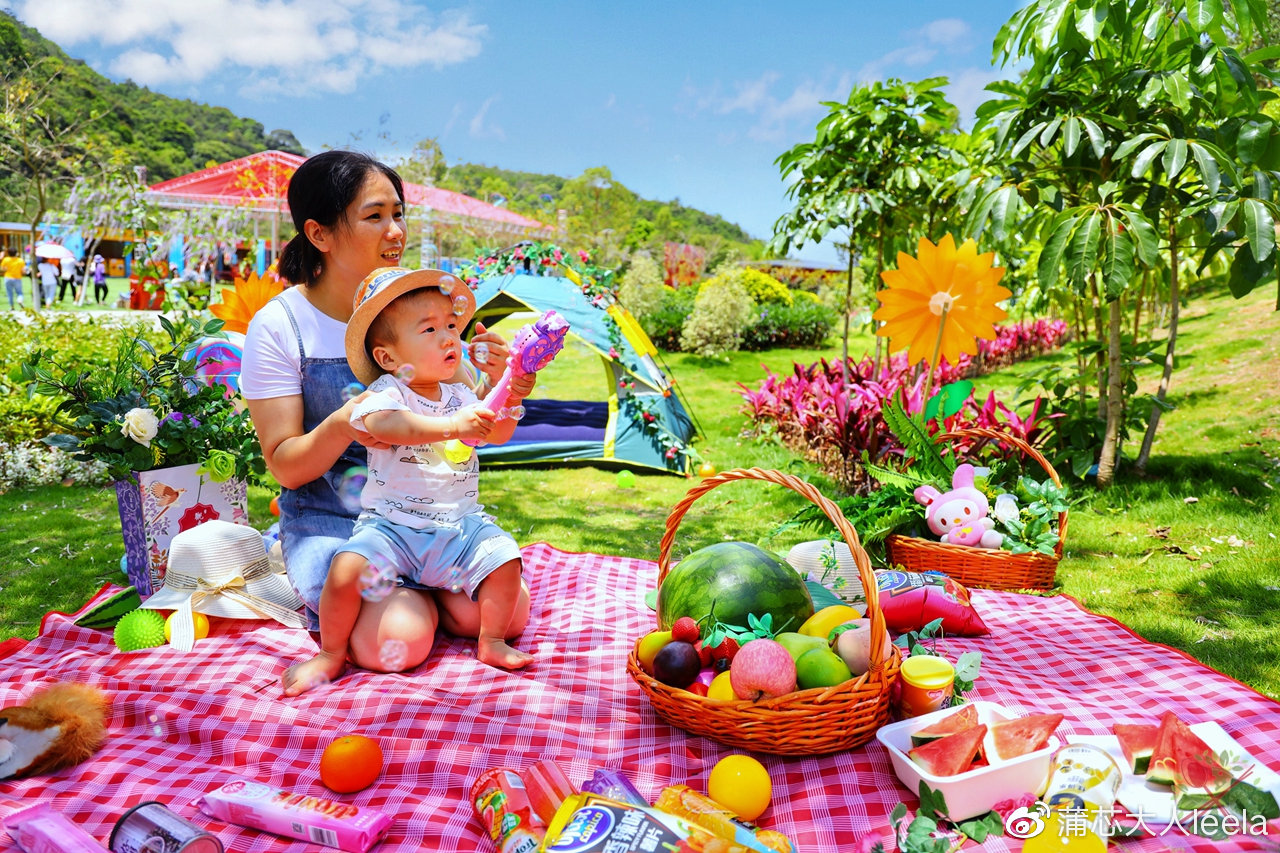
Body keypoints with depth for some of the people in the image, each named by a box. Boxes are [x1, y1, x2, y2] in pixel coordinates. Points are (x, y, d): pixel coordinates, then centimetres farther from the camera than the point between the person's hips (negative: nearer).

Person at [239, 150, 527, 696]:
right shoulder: (279, 326, -10)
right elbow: (285, 466, -10)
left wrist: (492, 385, -18)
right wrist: (342, 426, -31)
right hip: (328, 520, -3)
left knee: (505, 610, -16)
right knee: (398, 641, -25)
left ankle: (408, 584, 12)